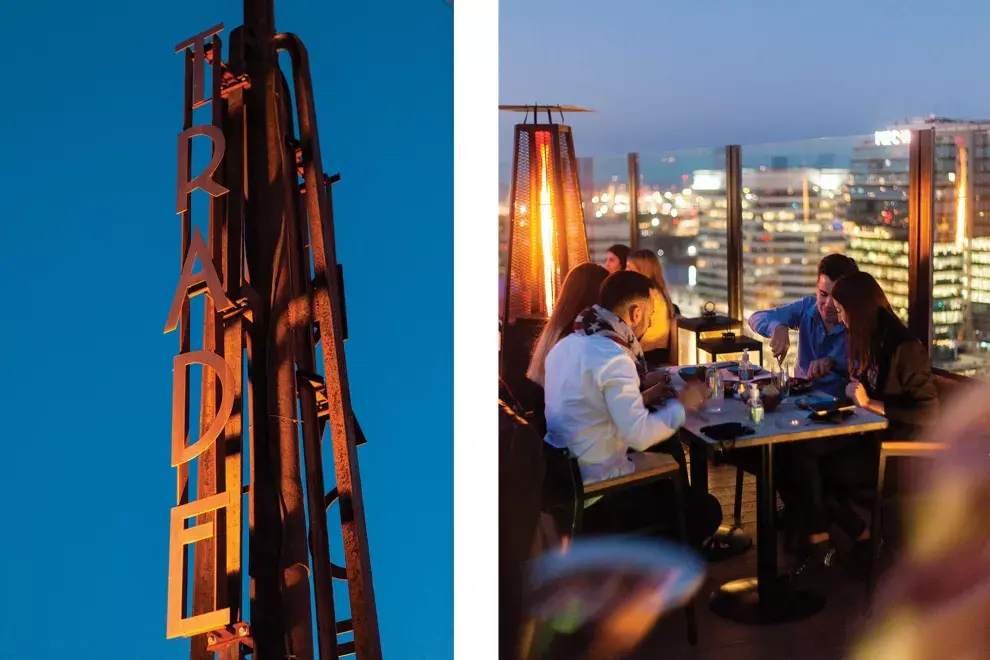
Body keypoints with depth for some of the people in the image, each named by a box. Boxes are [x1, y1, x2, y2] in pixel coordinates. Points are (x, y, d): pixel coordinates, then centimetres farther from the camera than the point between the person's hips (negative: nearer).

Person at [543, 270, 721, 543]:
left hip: (562, 476, 9)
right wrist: (681, 405, -11)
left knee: (665, 481, 29)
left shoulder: (566, 344, 6)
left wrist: (645, 397, 14)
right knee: (706, 511, 6)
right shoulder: (613, 357, -22)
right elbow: (640, 436, -27)